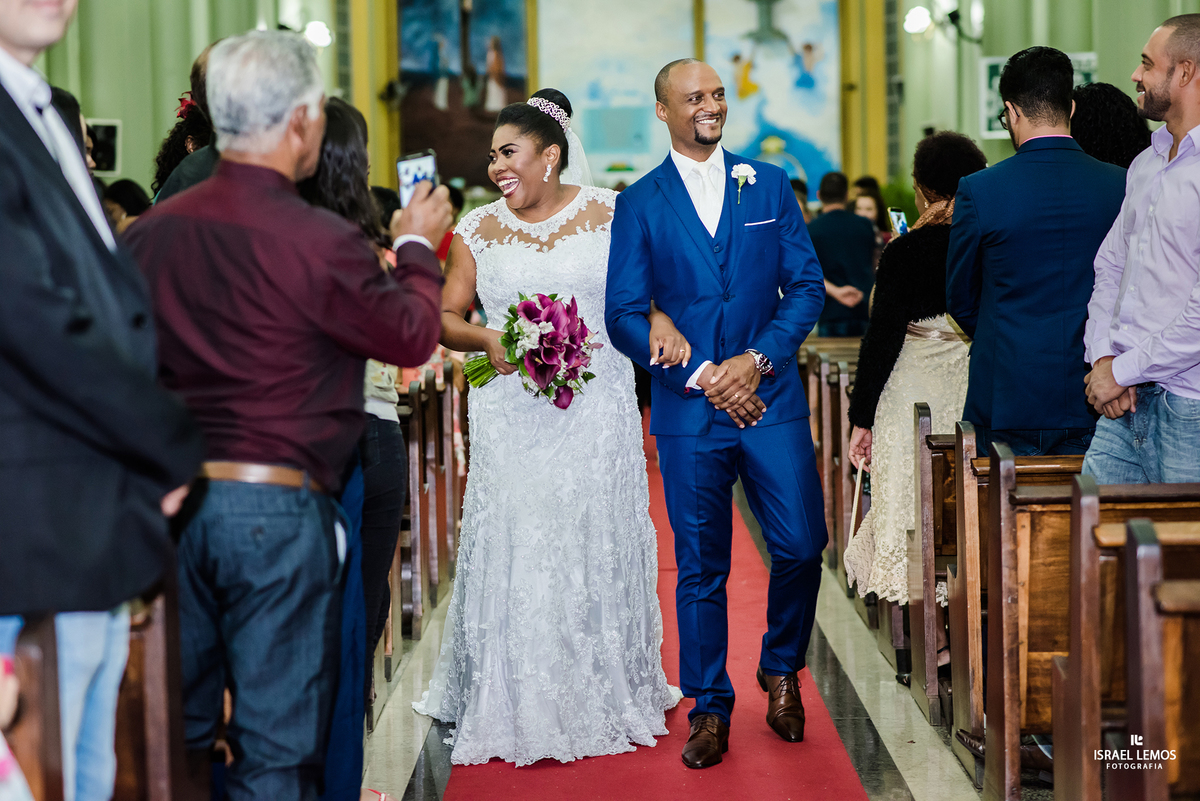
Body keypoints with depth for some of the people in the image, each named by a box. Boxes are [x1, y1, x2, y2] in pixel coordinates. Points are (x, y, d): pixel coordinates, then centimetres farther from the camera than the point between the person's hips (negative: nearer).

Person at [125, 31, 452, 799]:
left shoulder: (152, 229, 1)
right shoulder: (321, 241, -15)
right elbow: (413, 337, -2)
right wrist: (417, 246, 13)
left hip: (173, 497, 5)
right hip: (277, 505, -5)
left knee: (177, 726, 17)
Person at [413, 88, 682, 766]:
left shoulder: (609, 214, 2)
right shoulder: (478, 231, 6)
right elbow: (446, 317, 7)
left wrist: (662, 321, -19)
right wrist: (487, 341, -13)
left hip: (597, 412, -1)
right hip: (512, 419, 1)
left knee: (598, 551, 5)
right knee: (515, 552, 0)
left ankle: (609, 696, 21)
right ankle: (521, 707, 9)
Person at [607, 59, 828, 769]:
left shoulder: (771, 185, 8)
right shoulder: (640, 203, 4)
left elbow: (808, 286, 5)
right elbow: (625, 316, 0)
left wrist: (758, 360, -10)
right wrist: (700, 375, -10)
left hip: (771, 399, 1)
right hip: (688, 412, -1)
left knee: (802, 545, -2)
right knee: (700, 568, 4)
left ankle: (781, 670, 24)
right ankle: (710, 709, 17)